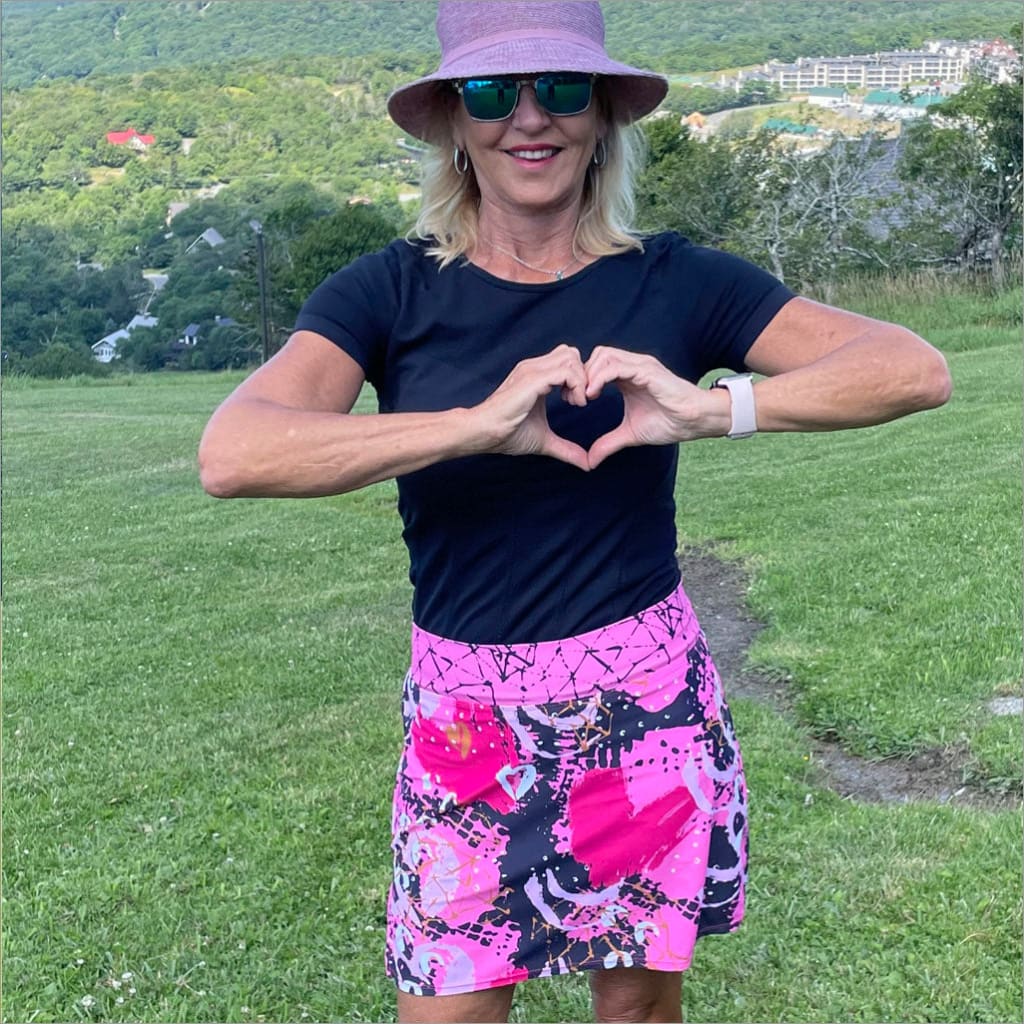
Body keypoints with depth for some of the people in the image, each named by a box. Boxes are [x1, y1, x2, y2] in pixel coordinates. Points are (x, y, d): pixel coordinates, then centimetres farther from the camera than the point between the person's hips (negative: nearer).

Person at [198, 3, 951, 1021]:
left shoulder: (673, 284, -3)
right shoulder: (390, 294, -5)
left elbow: (916, 367, -11)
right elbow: (231, 454, -22)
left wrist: (714, 408, -27)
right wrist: (476, 425, -31)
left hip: (648, 705, 1)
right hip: (467, 717, 0)